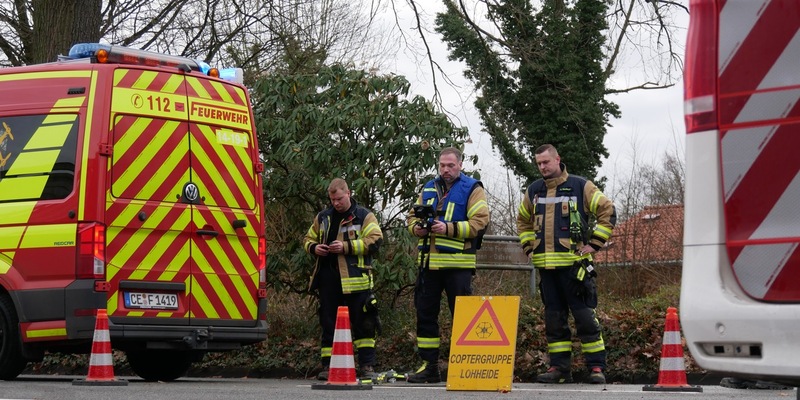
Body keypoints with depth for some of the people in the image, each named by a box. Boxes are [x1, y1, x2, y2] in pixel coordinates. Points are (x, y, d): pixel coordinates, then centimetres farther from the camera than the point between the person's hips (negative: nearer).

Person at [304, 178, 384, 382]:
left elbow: (374, 241, -8)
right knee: (328, 324, 6)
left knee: (362, 324, -2)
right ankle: (327, 366, 11)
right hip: (328, 279, 4)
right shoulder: (323, 217, 17)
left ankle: (367, 366, 1)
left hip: (355, 279, -4)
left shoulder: (364, 216, 3)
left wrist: (346, 247, -16)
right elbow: (308, 239, 25)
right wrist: (314, 248, 1)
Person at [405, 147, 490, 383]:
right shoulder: (429, 189, 17)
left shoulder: (472, 189, 0)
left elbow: (480, 222, -11)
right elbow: (412, 216, 22)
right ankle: (429, 366, 14)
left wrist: (449, 228, -20)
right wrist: (417, 228, -1)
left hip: (458, 263, -6)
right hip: (429, 262, 6)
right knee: (425, 313, 7)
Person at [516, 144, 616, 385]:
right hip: (545, 265, 5)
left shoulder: (580, 186, 0)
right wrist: (529, 247, 16)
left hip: (573, 263, -5)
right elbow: (523, 221, 30)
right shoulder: (534, 191, 14)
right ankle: (559, 366, 12)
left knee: (584, 315, -5)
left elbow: (608, 211, 0)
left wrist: (594, 244, -4)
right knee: (554, 317, 7)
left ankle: (596, 367, -1)